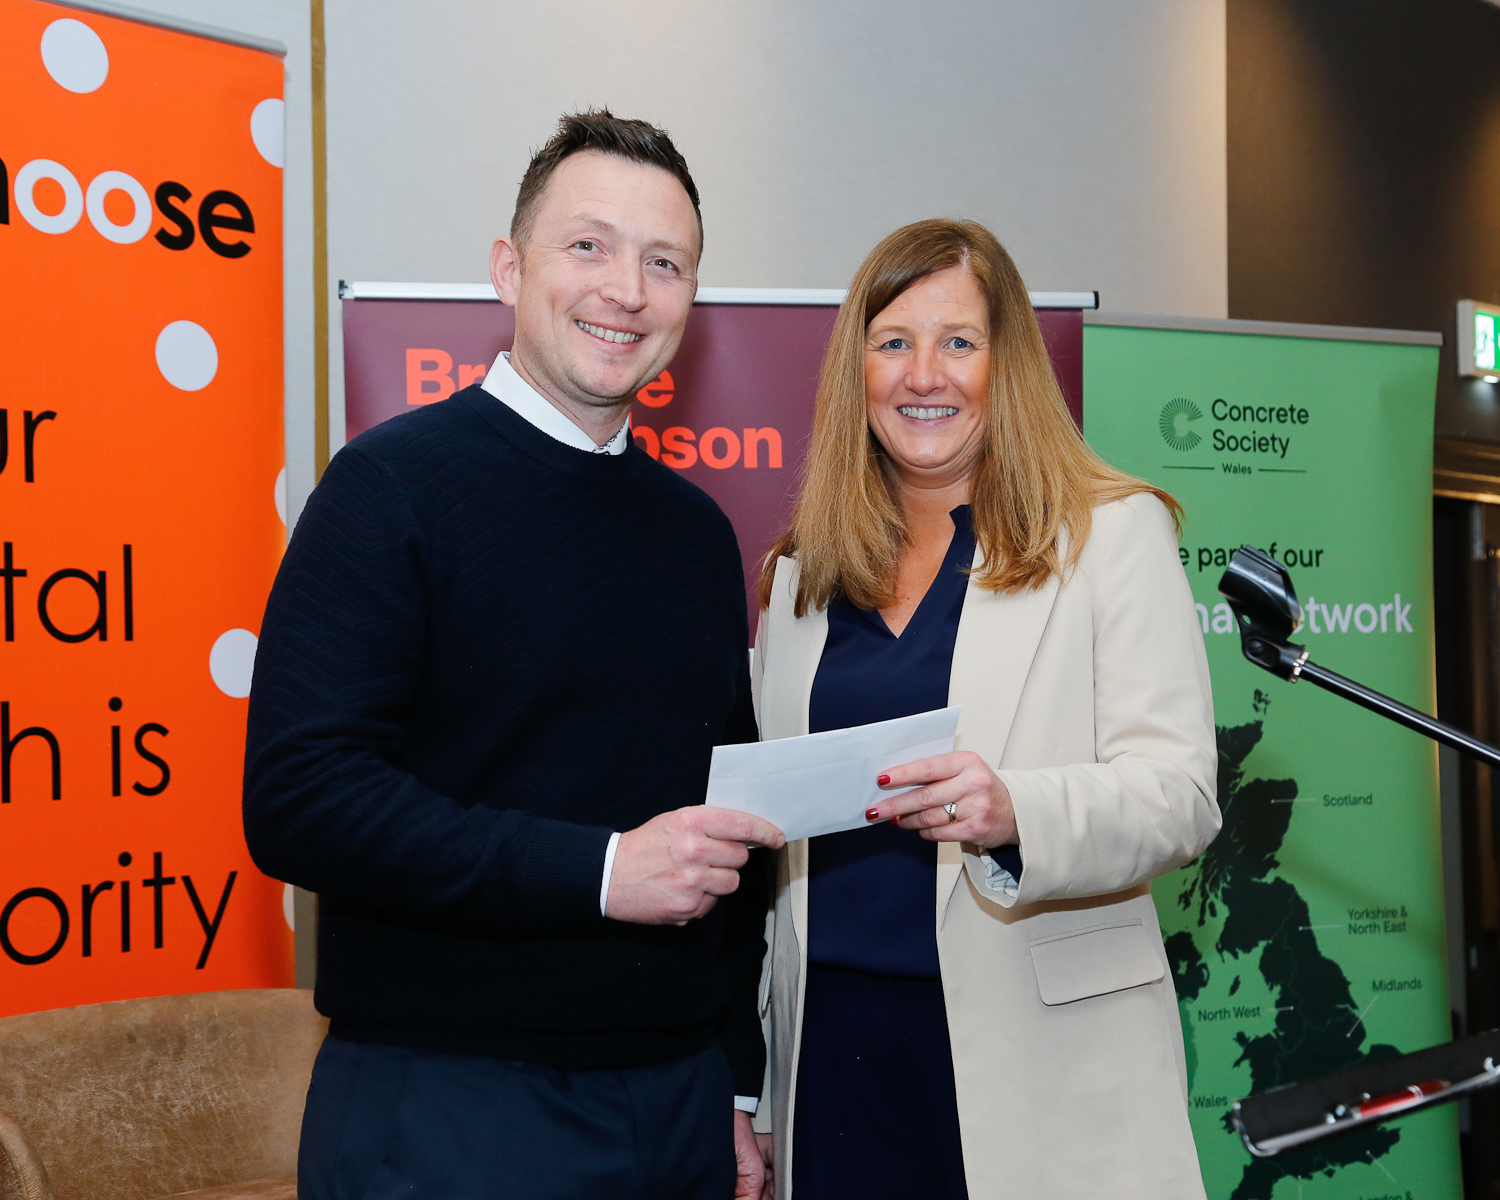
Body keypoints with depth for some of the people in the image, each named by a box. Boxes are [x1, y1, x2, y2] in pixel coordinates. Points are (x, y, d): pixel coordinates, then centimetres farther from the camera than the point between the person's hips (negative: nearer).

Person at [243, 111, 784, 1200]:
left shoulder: (697, 528, 10)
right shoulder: (397, 483, -9)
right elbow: (296, 800, -19)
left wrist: (739, 1083, 12)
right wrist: (598, 870, -22)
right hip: (447, 1106, -5)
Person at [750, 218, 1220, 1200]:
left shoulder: (1116, 532, 0)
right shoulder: (801, 572, 12)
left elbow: (1179, 794, -8)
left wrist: (1015, 813, -28)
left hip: (1041, 1054, -3)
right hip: (834, 1037, 4)